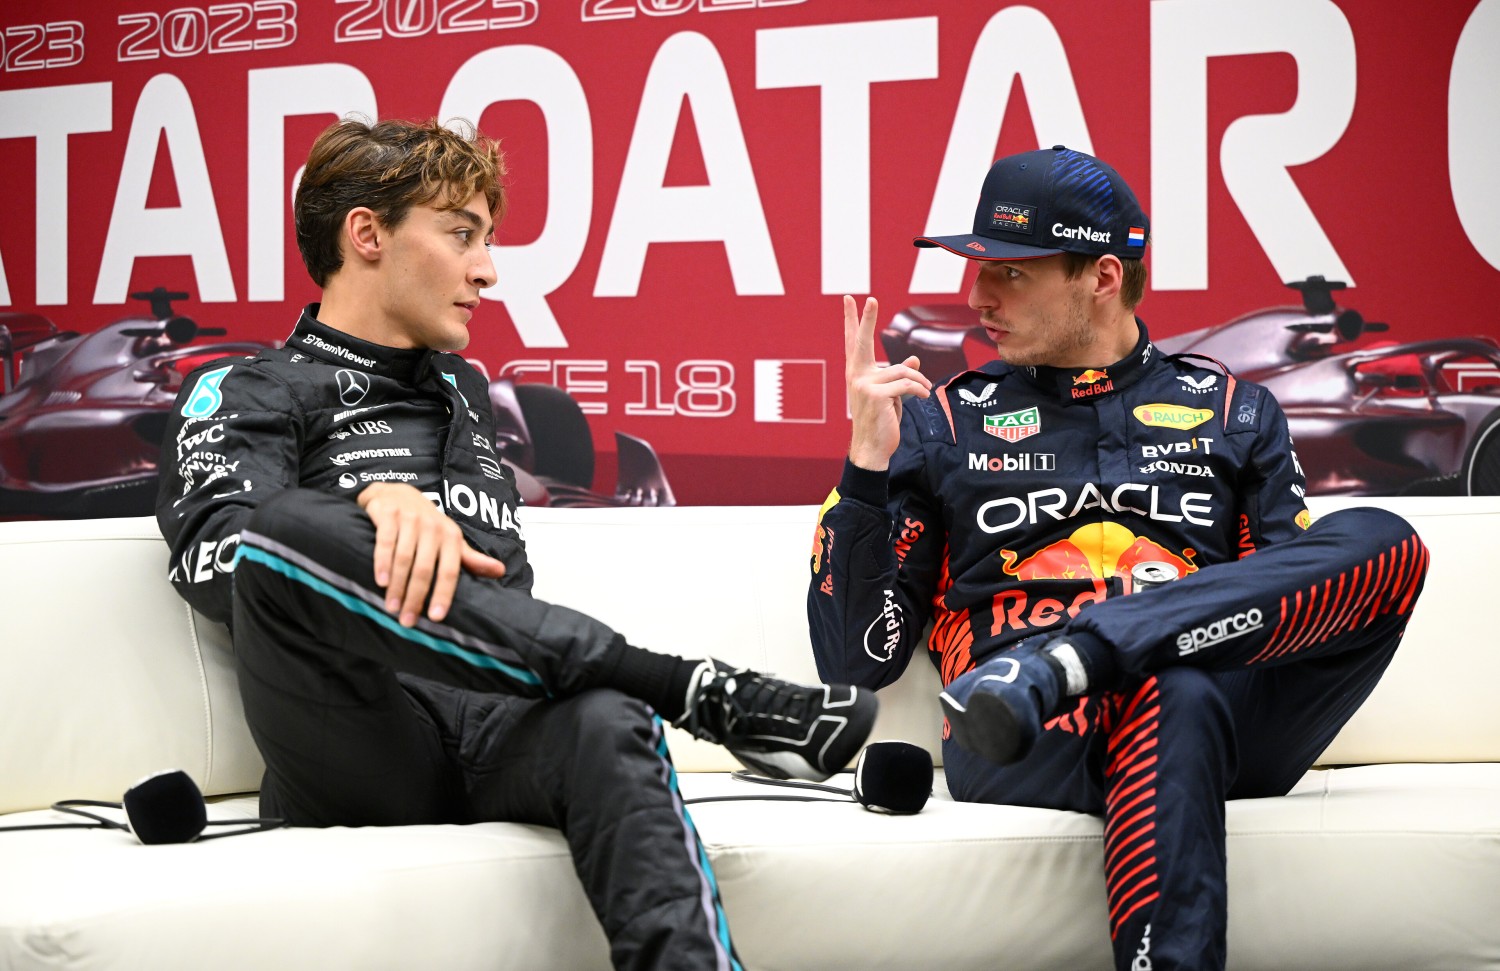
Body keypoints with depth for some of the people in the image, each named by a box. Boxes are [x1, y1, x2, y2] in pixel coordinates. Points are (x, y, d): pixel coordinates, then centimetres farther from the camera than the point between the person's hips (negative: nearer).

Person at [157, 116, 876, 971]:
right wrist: (376, 501, -24)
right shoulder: (249, 392, 15)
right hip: (362, 750, -3)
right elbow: (217, 553, -7)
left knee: (608, 725, -33)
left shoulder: (466, 394, 34)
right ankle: (706, 693, -33)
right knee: (283, 527, -34)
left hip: (503, 731, 4)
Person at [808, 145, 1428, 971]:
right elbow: (859, 659, 11)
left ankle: (1059, 663, -34)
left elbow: (1298, 598, 13)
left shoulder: (1231, 412, 22)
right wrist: (868, 465, -2)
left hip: (1230, 721, 3)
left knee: (1385, 542, -24)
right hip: (1020, 744, -3)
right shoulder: (941, 422, 18)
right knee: (1176, 695, -38)